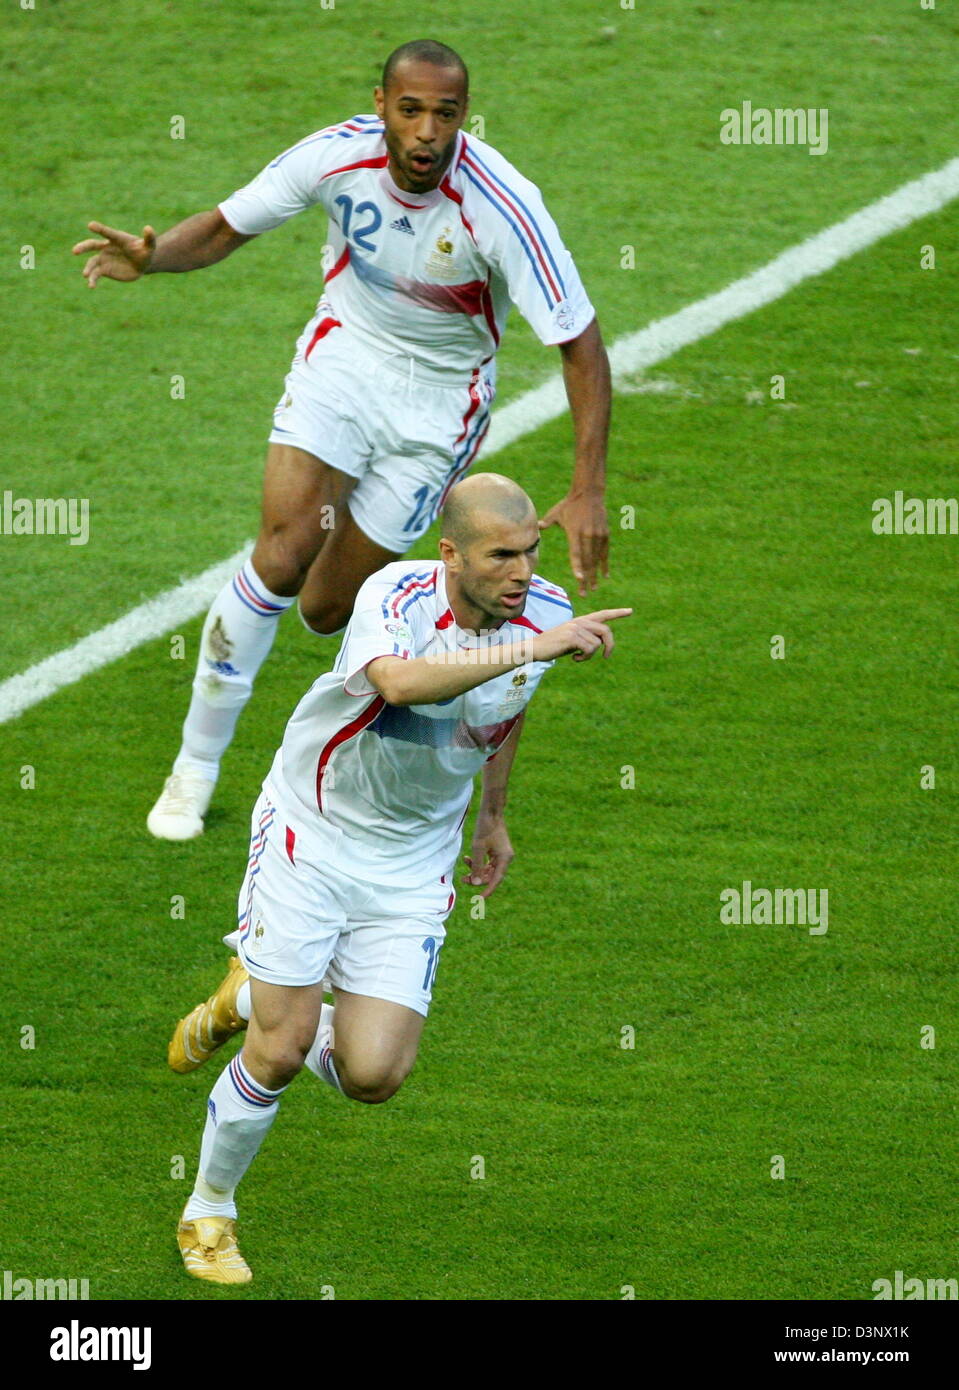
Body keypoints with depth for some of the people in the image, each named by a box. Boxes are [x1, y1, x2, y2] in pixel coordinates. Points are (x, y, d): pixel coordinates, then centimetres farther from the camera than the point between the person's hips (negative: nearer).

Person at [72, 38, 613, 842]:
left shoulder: (502, 208, -28)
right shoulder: (338, 156, -19)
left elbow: (581, 345, -24)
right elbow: (224, 229, -5)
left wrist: (588, 492, -30)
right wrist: (151, 257, -27)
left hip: (439, 397, -1)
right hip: (345, 352, 2)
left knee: (327, 610, -2)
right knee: (282, 558, -19)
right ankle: (197, 762, -1)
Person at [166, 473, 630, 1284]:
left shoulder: (544, 615, -8)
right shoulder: (397, 595, -26)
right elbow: (398, 679, -50)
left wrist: (493, 817, 23)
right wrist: (529, 648, -56)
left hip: (411, 867, 4)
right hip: (312, 831, -4)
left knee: (373, 1076, -6)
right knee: (280, 1053, -7)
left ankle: (252, 1003, 26)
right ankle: (209, 1213, 20)